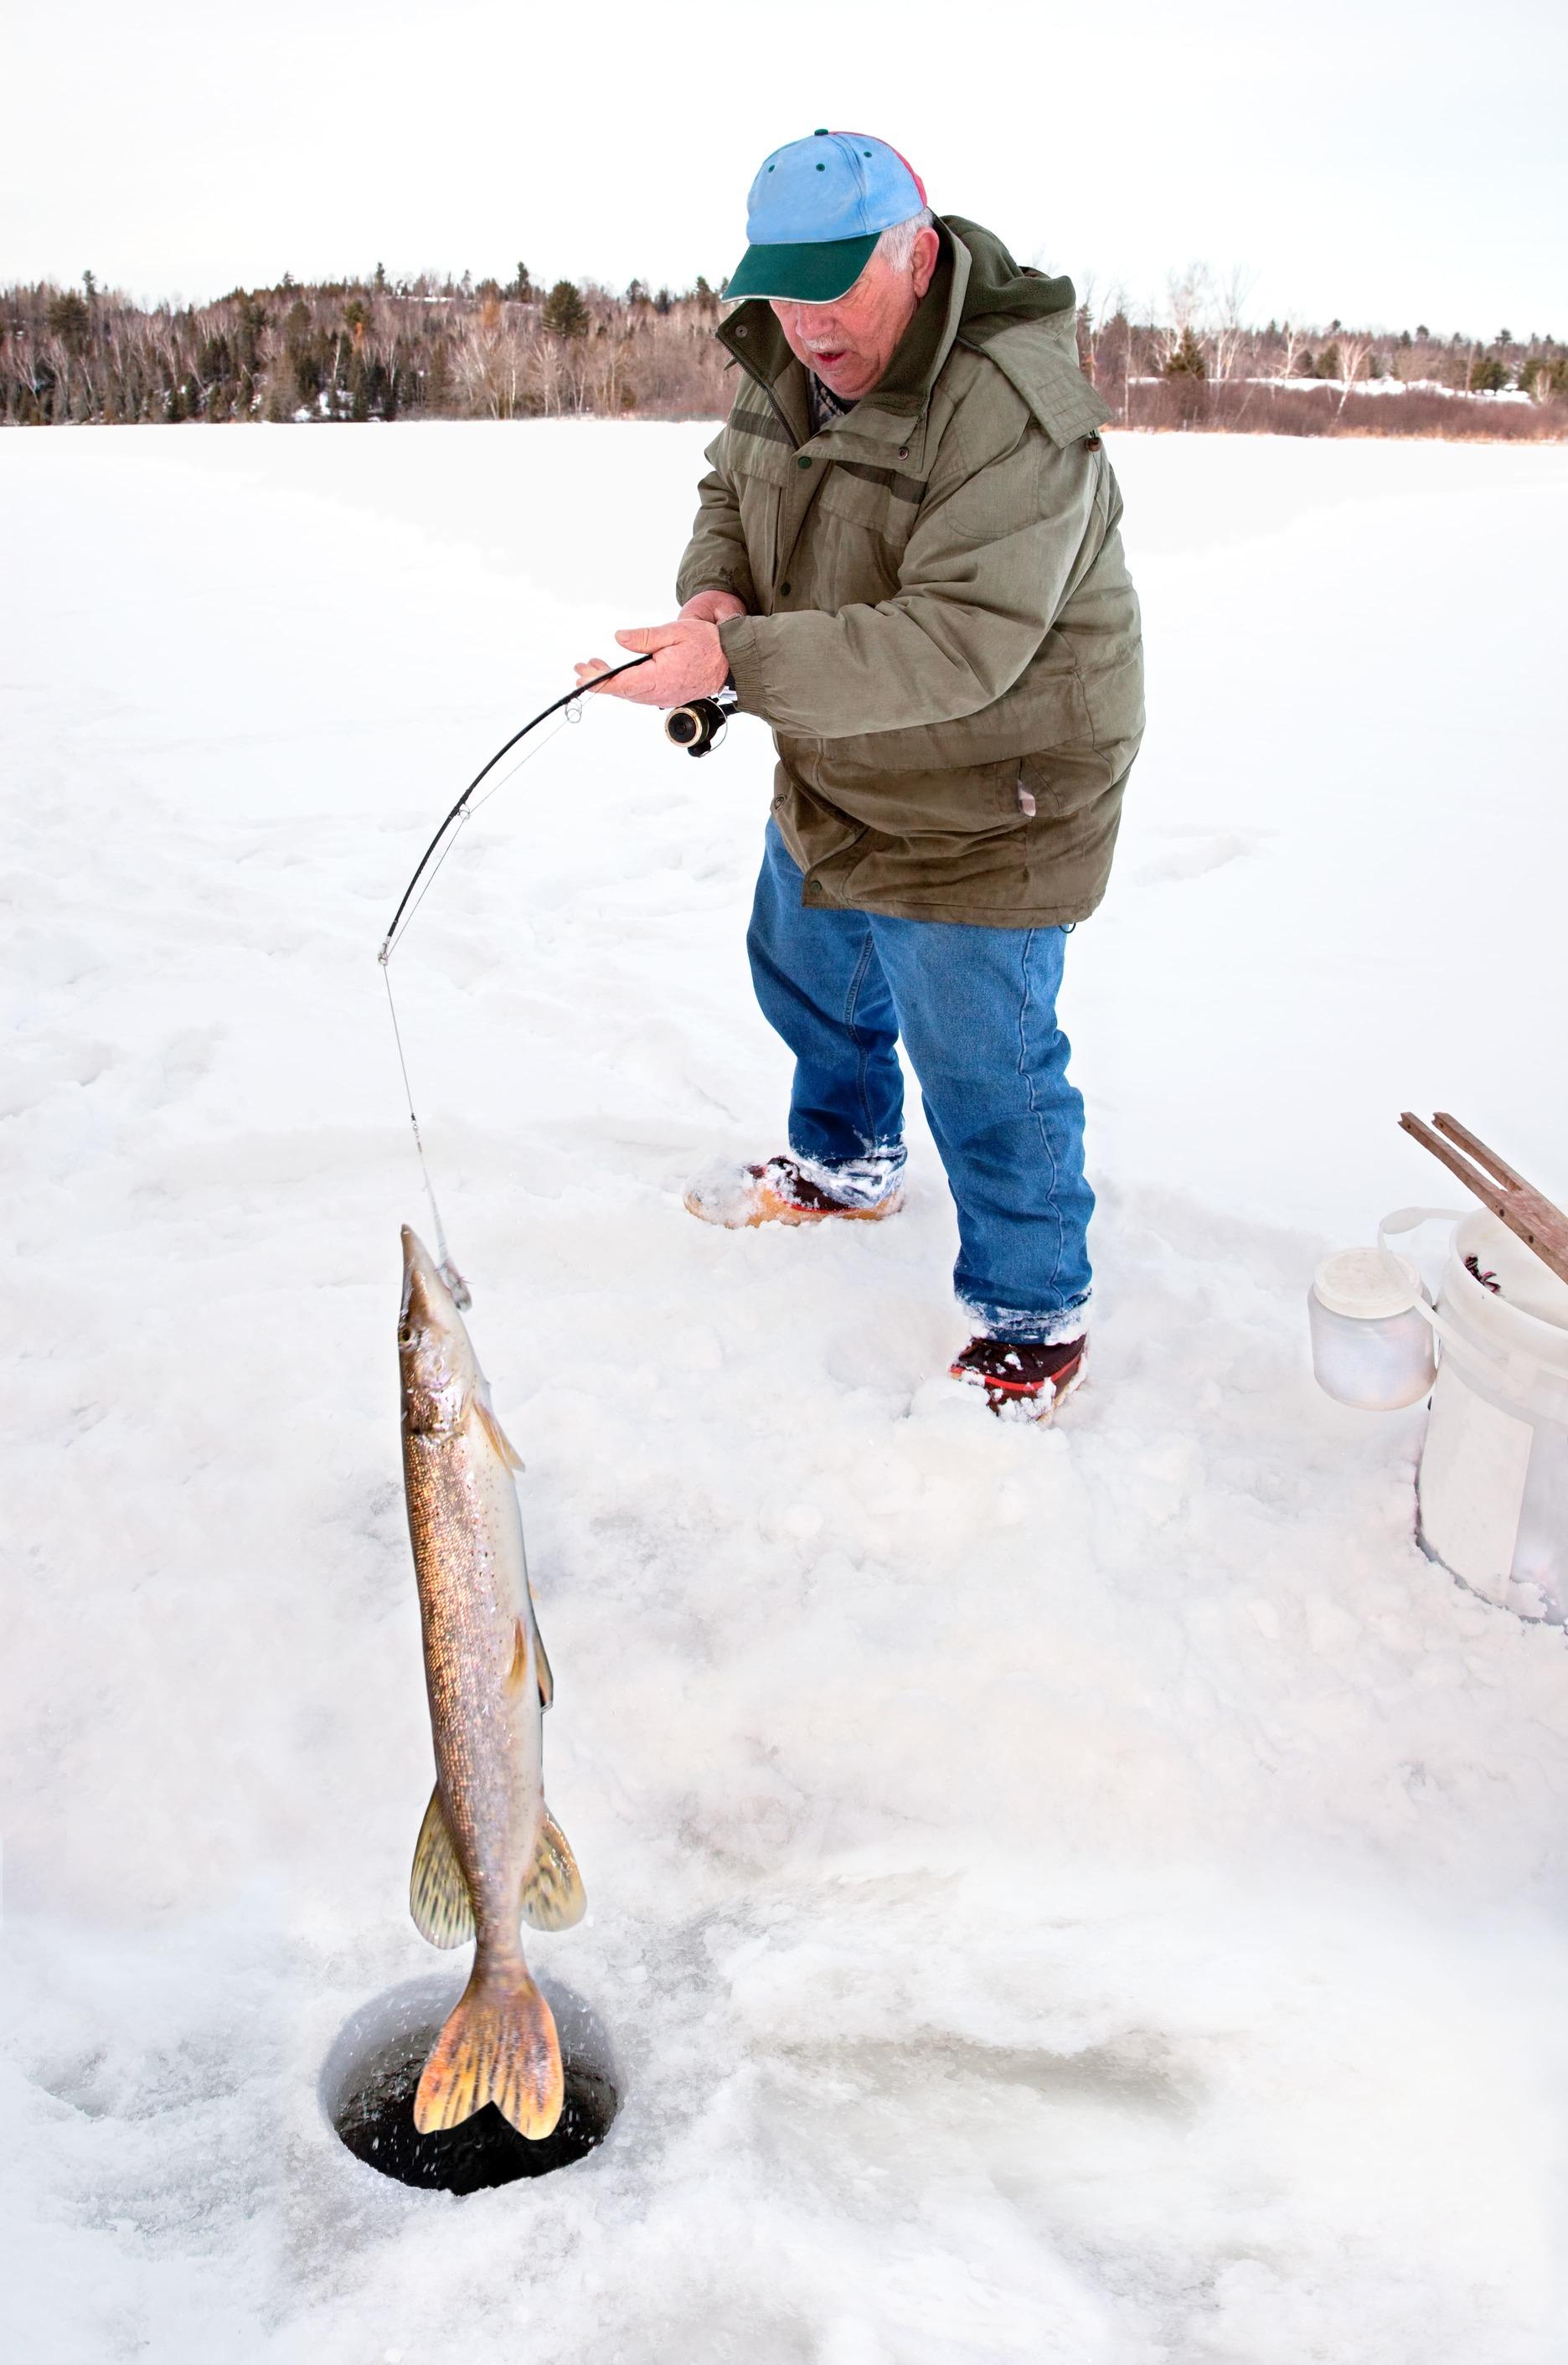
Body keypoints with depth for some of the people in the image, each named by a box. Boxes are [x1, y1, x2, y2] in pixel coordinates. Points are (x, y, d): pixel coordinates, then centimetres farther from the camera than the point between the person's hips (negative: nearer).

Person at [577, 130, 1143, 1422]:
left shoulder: (1013, 411, -30)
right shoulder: (791, 362, -3)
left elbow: (955, 645, -37)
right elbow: (733, 492, 14)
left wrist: (737, 661, -42)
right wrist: (715, 587, -10)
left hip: (986, 805, -9)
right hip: (834, 780, 9)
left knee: (983, 1069, 0)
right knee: (807, 973, 27)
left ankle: (1037, 1314, 22)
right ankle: (847, 1167, 55)